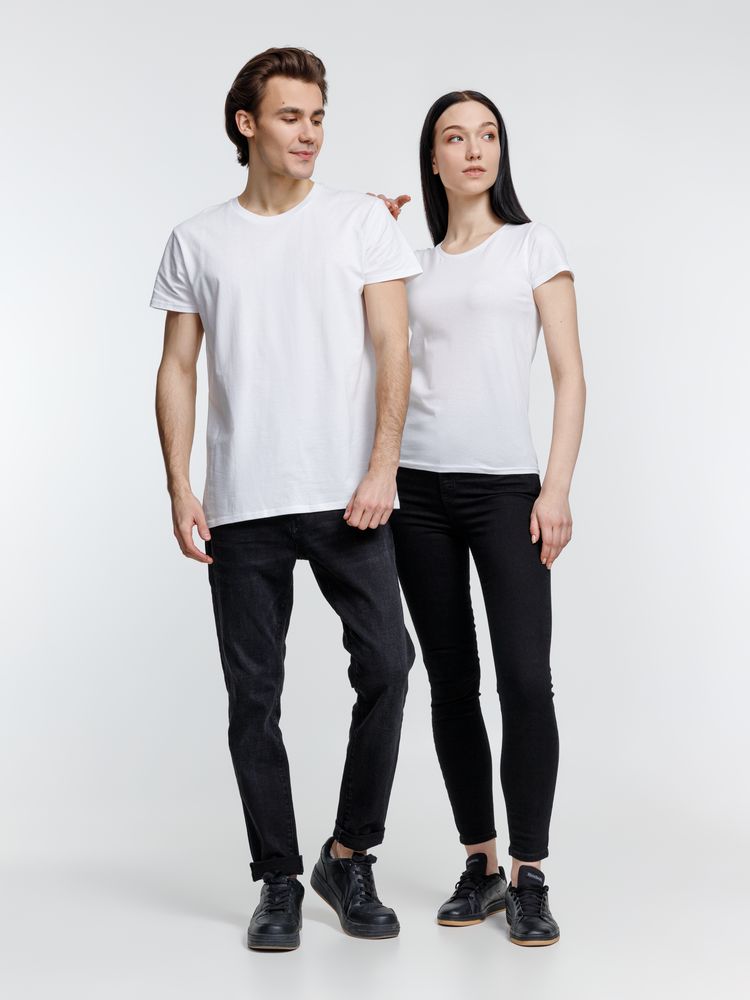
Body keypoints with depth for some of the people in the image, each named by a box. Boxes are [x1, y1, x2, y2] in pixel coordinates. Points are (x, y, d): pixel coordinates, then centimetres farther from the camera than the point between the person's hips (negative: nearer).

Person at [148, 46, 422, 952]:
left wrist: (382, 469, -11)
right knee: (253, 695, 4)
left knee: (386, 663, -9)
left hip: (346, 497, -1)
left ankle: (349, 857, 10)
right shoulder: (196, 242, 9)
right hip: (243, 504, 1)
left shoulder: (362, 220, 6)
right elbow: (177, 370, 8)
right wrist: (179, 489, -2)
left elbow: (392, 350, -1)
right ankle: (278, 880, 17)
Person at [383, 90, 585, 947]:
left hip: (504, 487, -3)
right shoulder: (414, 261, 15)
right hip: (419, 488, 3)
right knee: (451, 682, 6)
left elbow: (570, 377, 1)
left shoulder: (533, 246, 7)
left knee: (526, 680, -10)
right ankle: (480, 867, 16)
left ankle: (529, 881, 0)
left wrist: (557, 490, -10)